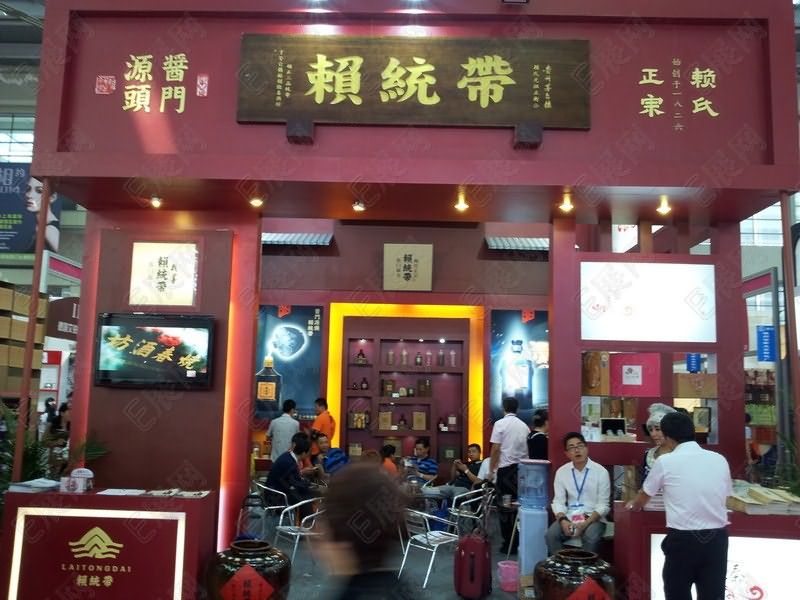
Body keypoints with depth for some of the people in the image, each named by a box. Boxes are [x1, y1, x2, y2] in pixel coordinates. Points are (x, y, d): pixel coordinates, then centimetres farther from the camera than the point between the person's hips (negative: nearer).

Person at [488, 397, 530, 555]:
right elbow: (528, 450, 7)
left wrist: (491, 470, -2)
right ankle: (519, 541, 17)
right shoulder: (524, 426, 8)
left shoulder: (500, 424, -5)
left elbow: (495, 449, -8)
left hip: (506, 468, -4)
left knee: (504, 506, 3)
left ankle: (509, 543, 5)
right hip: (522, 469, 4)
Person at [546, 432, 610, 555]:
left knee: (591, 538, -33)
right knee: (551, 534, -25)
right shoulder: (561, 472, 3)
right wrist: (563, 520, -17)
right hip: (569, 517, 2)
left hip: (593, 518, -2)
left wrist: (586, 523, -19)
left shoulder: (601, 472, -5)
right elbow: (558, 501, 3)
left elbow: (603, 505, -6)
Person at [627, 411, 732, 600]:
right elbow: (725, 495, 17)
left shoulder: (665, 462, -3)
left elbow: (644, 496, 13)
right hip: (717, 538, 3)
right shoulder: (720, 460, 4)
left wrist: (633, 505, 36)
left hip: (682, 540, -3)